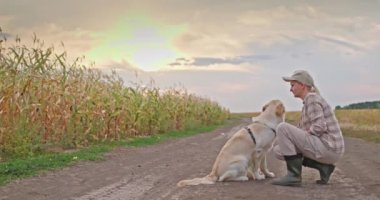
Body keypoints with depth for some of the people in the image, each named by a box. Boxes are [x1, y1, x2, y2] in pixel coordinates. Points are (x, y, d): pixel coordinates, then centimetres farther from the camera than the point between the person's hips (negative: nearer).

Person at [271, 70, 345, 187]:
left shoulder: (311, 98, -10)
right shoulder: (308, 102, 20)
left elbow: (319, 127, -21)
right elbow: (301, 129, 23)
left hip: (327, 148, -10)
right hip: (323, 149, 10)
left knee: (282, 128, -15)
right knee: (279, 150, 15)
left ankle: (294, 175, -14)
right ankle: (323, 166, 6)